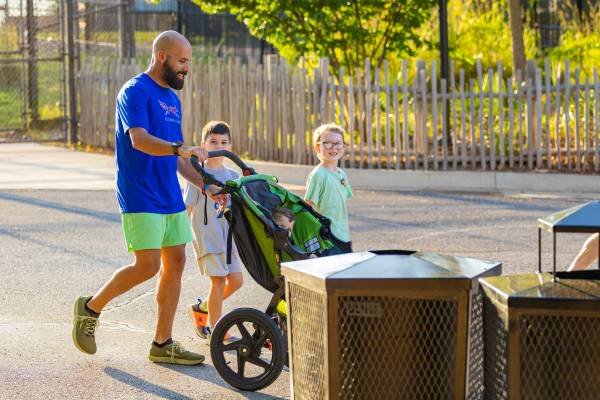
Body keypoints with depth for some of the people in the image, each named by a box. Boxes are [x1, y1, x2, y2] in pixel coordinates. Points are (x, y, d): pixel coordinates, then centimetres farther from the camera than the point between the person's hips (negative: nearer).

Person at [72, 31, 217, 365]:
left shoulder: (172, 99, 17)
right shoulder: (136, 92, -11)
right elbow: (139, 139, -26)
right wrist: (180, 148, -40)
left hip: (170, 197, 9)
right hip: (140, 197, -9)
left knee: (175, 263, 4)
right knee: (147, 266, -12)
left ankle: (163, 344, 10)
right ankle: (91, 307, 9)